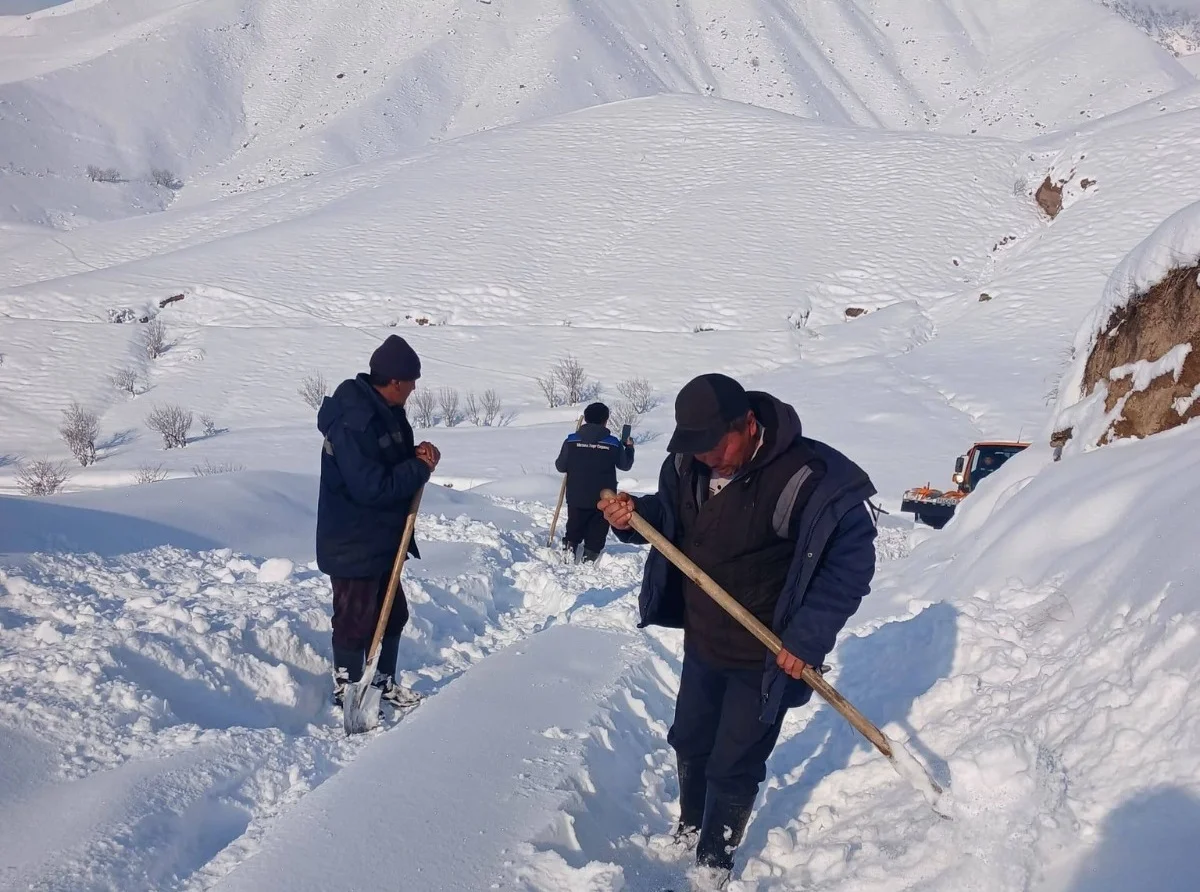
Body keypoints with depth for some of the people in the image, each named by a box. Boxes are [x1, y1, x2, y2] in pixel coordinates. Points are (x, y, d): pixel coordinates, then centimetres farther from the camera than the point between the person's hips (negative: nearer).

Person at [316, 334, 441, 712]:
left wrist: (416, 454, -7)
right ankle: (348, 691, 22)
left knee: (393, 614, 20)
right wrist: (421, 467, -20)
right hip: (352, 546, -10)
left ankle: (382, 682, 36)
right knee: (356, 621, 5)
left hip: (381, 540, 10)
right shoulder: (353, 423, -27)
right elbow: (372, 487, -30)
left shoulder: (384, 411, 5)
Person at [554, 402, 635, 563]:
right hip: (604, 499, -1)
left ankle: (570, 545, 8)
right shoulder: (614, 444, -8)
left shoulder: (571, 441, -9)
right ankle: (590, 555, 7)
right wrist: (629, 447, 25)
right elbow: (625, 464, 7)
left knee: (574, 525, 21)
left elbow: (560, 466, -2)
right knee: (597, 530, 12)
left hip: (576, 497, 1)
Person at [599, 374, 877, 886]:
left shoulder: (808, 478, -29)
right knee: (690, 742, 24)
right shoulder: (689, 464, -8)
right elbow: (667, 516, 10)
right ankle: (691, 829, 50)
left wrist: (809, 636, -26)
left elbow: (851, 558, -23)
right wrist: (633, 516, -13)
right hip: (702, 642, 6)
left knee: (733, 766, 7)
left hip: (766, 657, -6)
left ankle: (714, 864, 31)